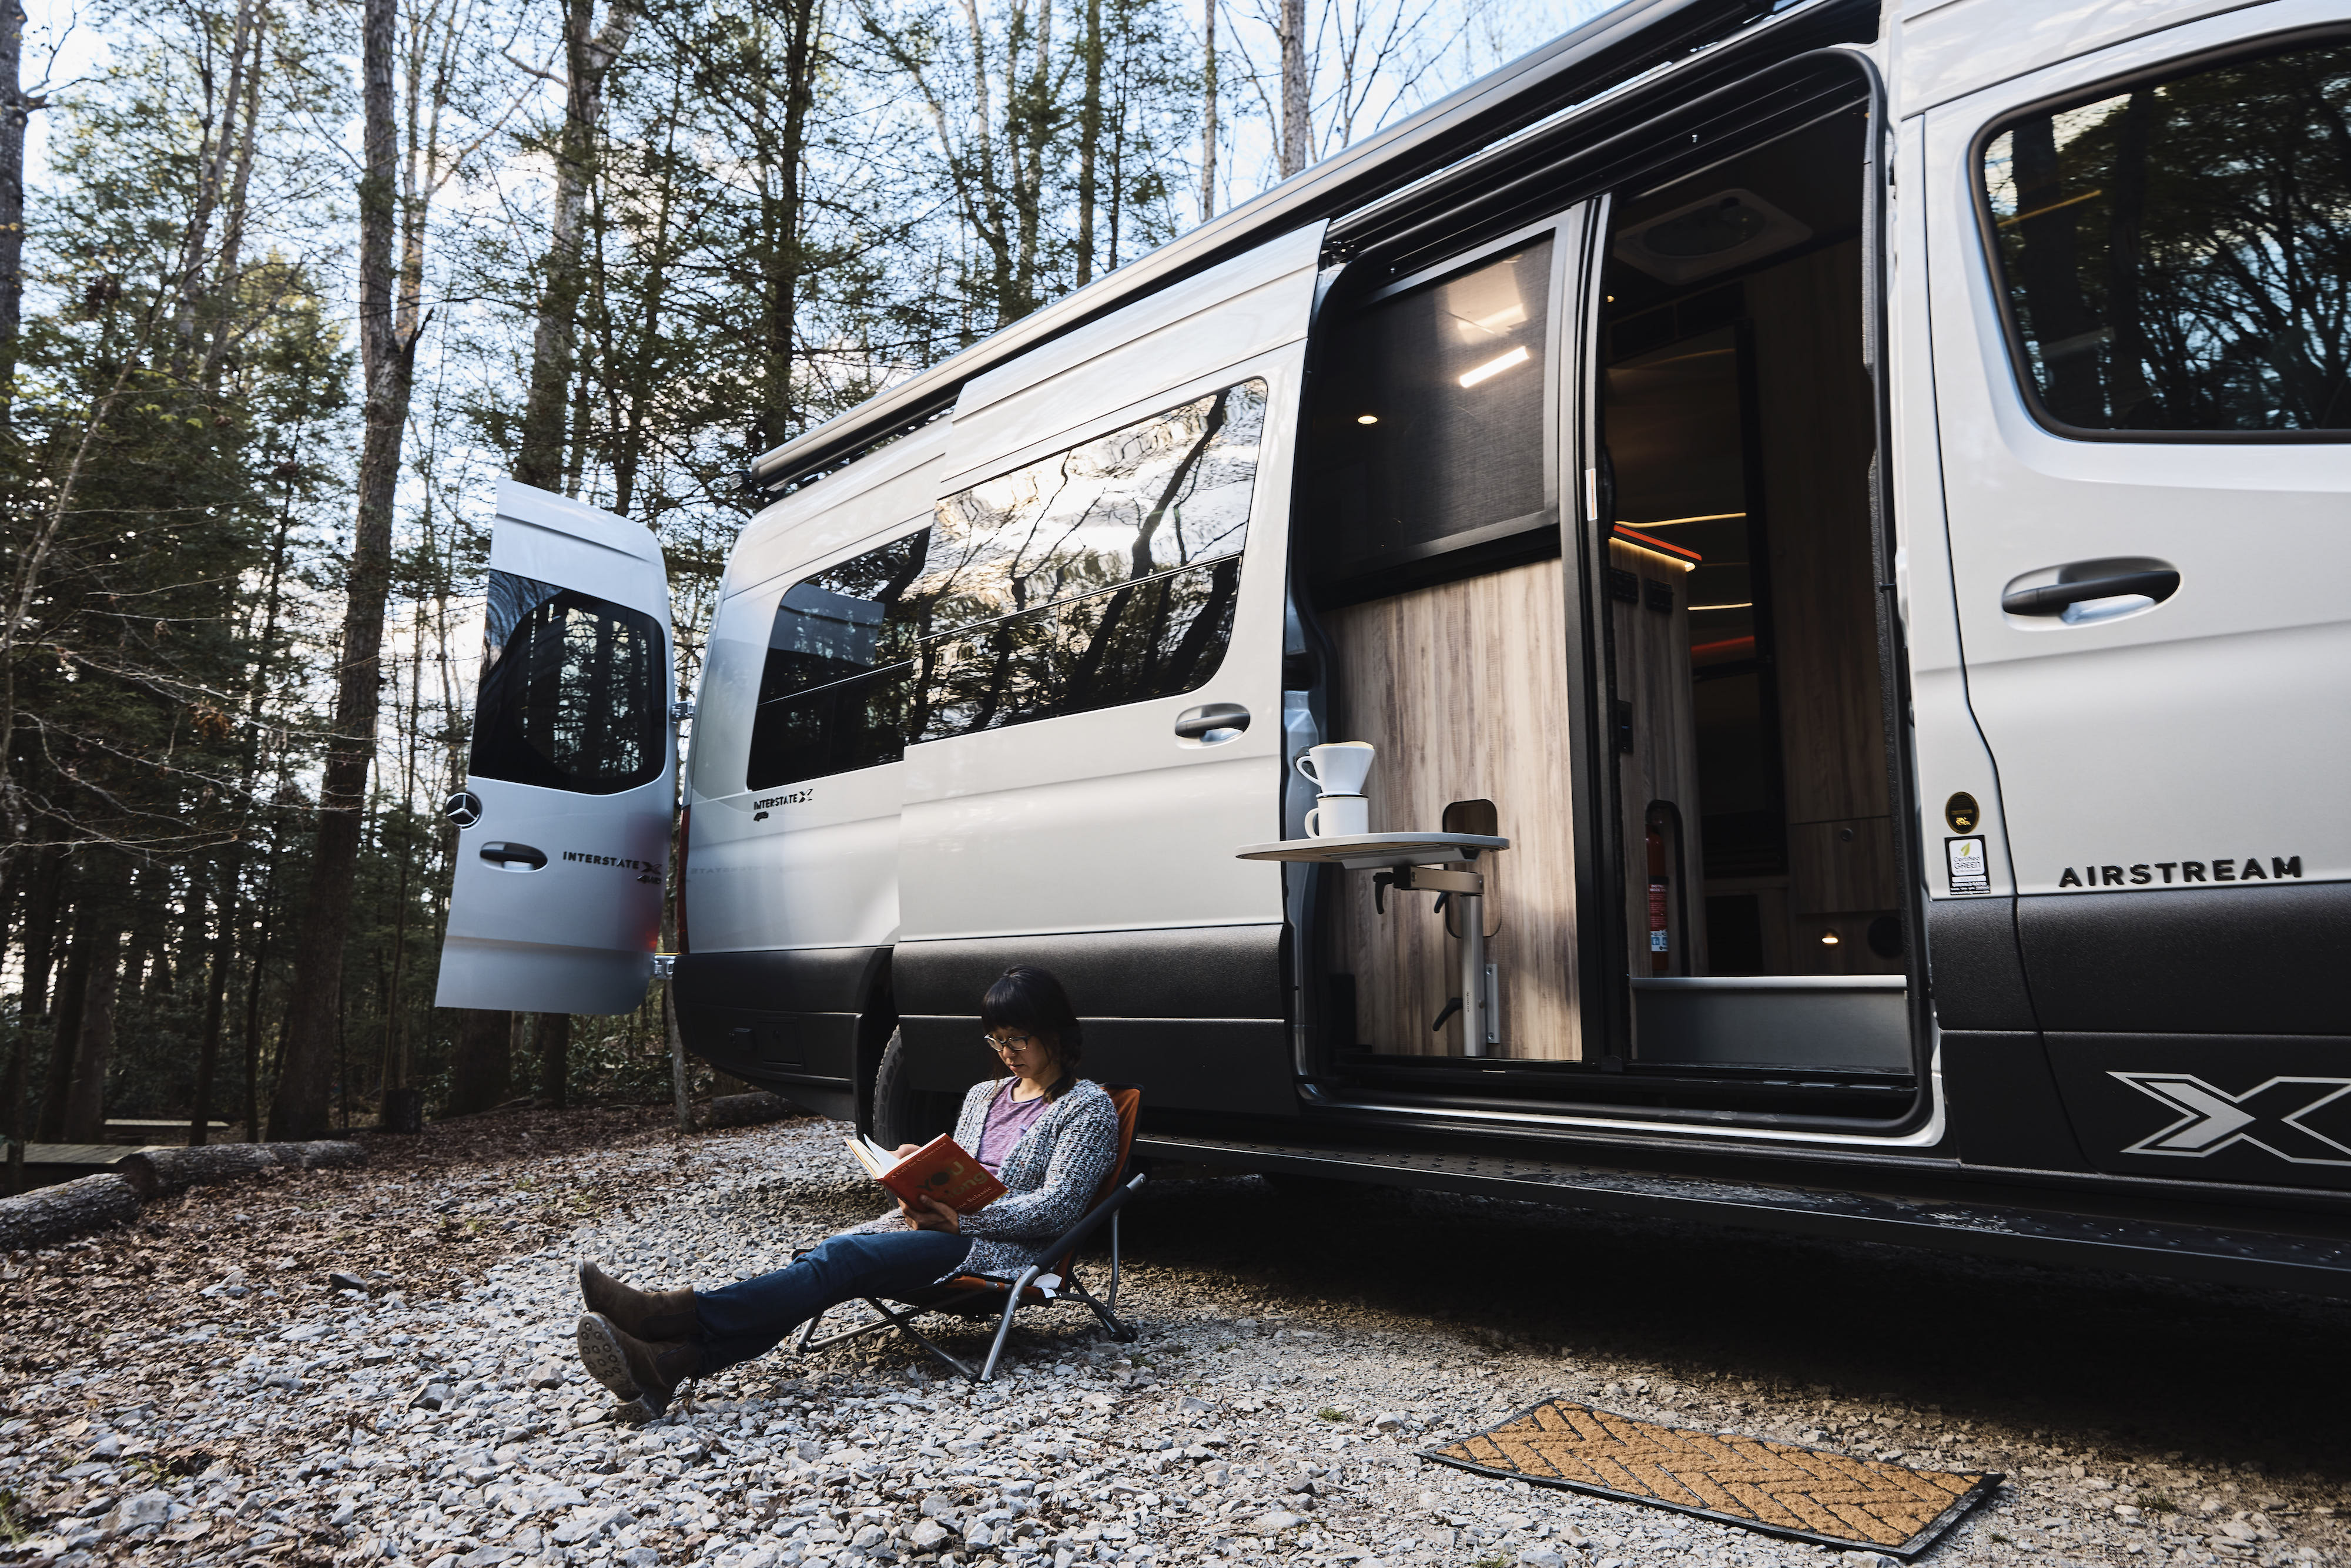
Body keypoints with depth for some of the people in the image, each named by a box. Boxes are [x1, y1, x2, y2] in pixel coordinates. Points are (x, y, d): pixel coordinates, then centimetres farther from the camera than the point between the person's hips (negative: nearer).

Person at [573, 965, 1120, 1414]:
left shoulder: (1088, 1108, -1)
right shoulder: (984, 1095, 22)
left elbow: (1056, 1207, -11)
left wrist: (961, 1218, -18)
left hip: (1001, 1249, -6)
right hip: (940, 1227, 7)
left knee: (843, 1259, -27)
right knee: (829, 1257, -23)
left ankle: (671, 1314, -38)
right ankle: (670, 1361, -38)